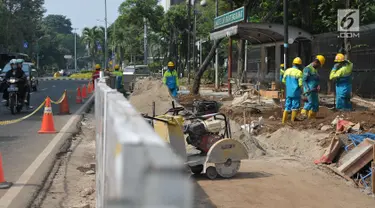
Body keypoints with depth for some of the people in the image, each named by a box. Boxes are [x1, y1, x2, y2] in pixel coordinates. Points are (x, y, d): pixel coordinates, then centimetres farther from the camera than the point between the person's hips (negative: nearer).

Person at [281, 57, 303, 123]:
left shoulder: (287, 70, 3)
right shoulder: (299, 72, -12)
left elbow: (283, 80, 12)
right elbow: (300, 84, -14)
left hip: (288, 92, 5)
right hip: (296, 92, -5)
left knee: (287, 106, 10)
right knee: (295, 107, 4)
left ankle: (283, 121, 8)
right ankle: (293, 120, 5)